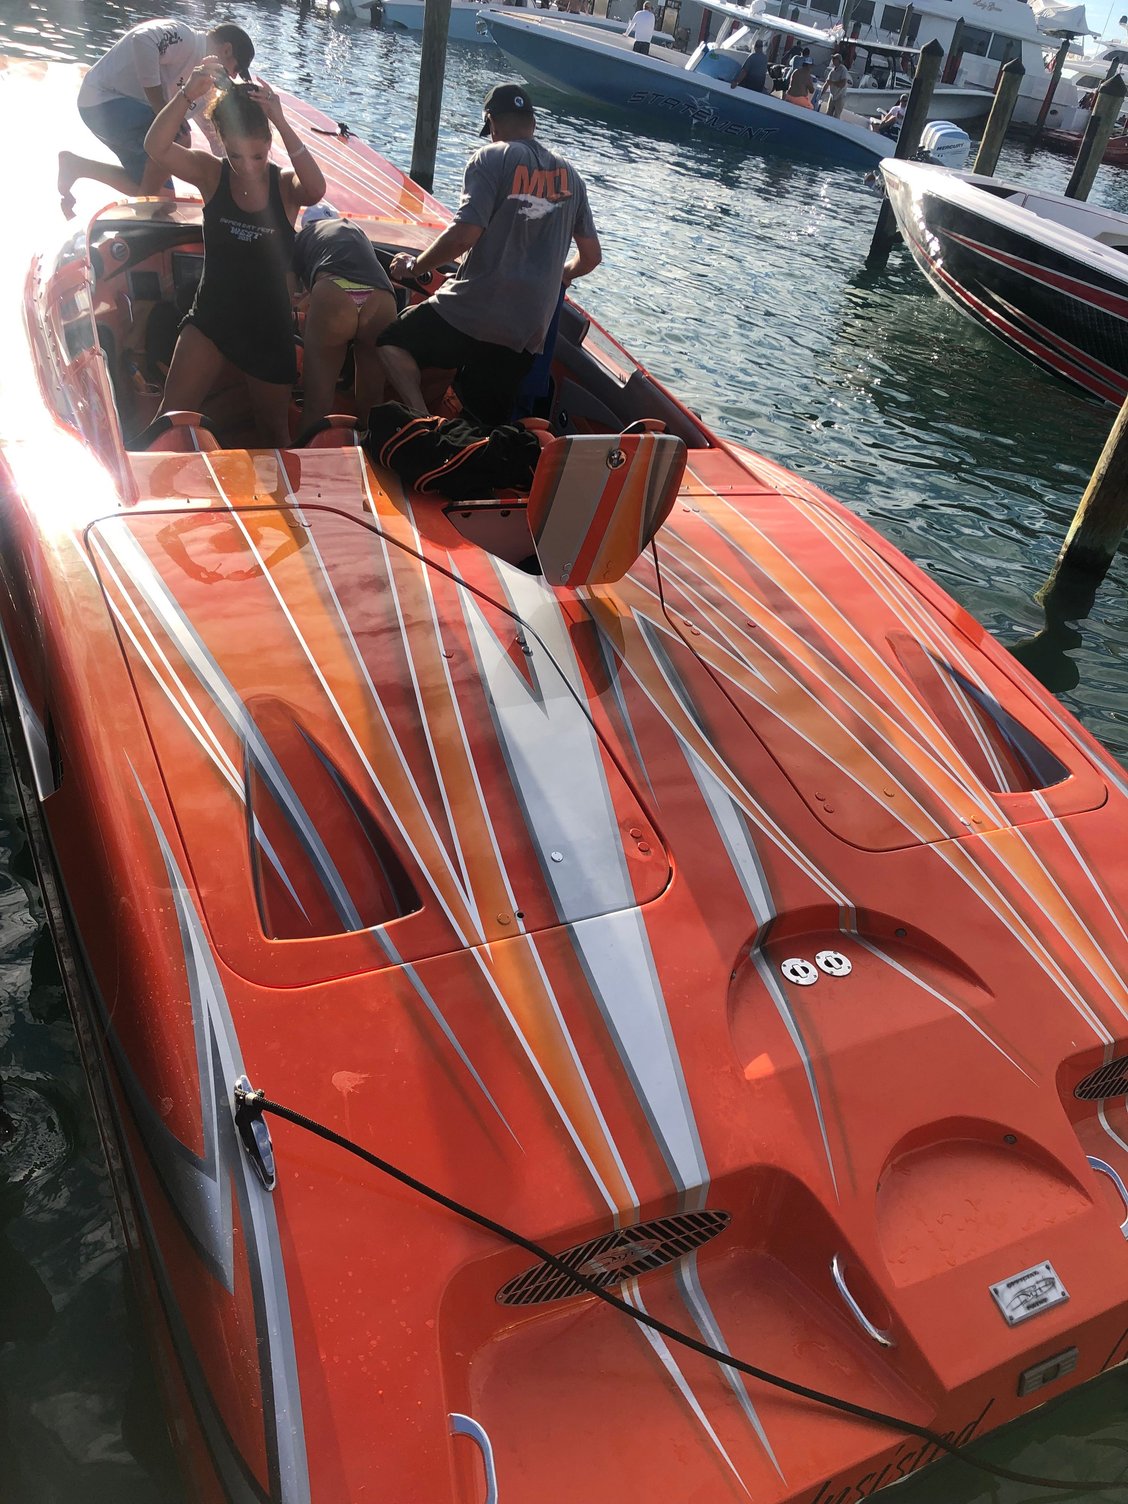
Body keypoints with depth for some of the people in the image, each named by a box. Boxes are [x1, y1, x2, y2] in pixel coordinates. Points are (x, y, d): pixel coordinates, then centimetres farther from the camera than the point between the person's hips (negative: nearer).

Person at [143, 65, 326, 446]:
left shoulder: (285, 186, -10)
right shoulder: (211, 175, -8)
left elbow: (315, 189, -33)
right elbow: (156, 147, -24)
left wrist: (281, 122, -40)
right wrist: (188, 94, -37)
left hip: (269, 328, 0)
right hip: (210, 318, 1)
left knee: (274, 430, 16)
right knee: (172, 417, -7)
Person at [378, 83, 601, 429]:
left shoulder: (492, 158, -4)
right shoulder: (569, 176, 14)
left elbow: (465, 233, -15)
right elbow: (591, 256, 18)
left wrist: (416, 266, 0)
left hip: (471, 314, -5)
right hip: (528, 334, 5)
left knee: (392, 342, 14)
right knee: (486, 428, 16)